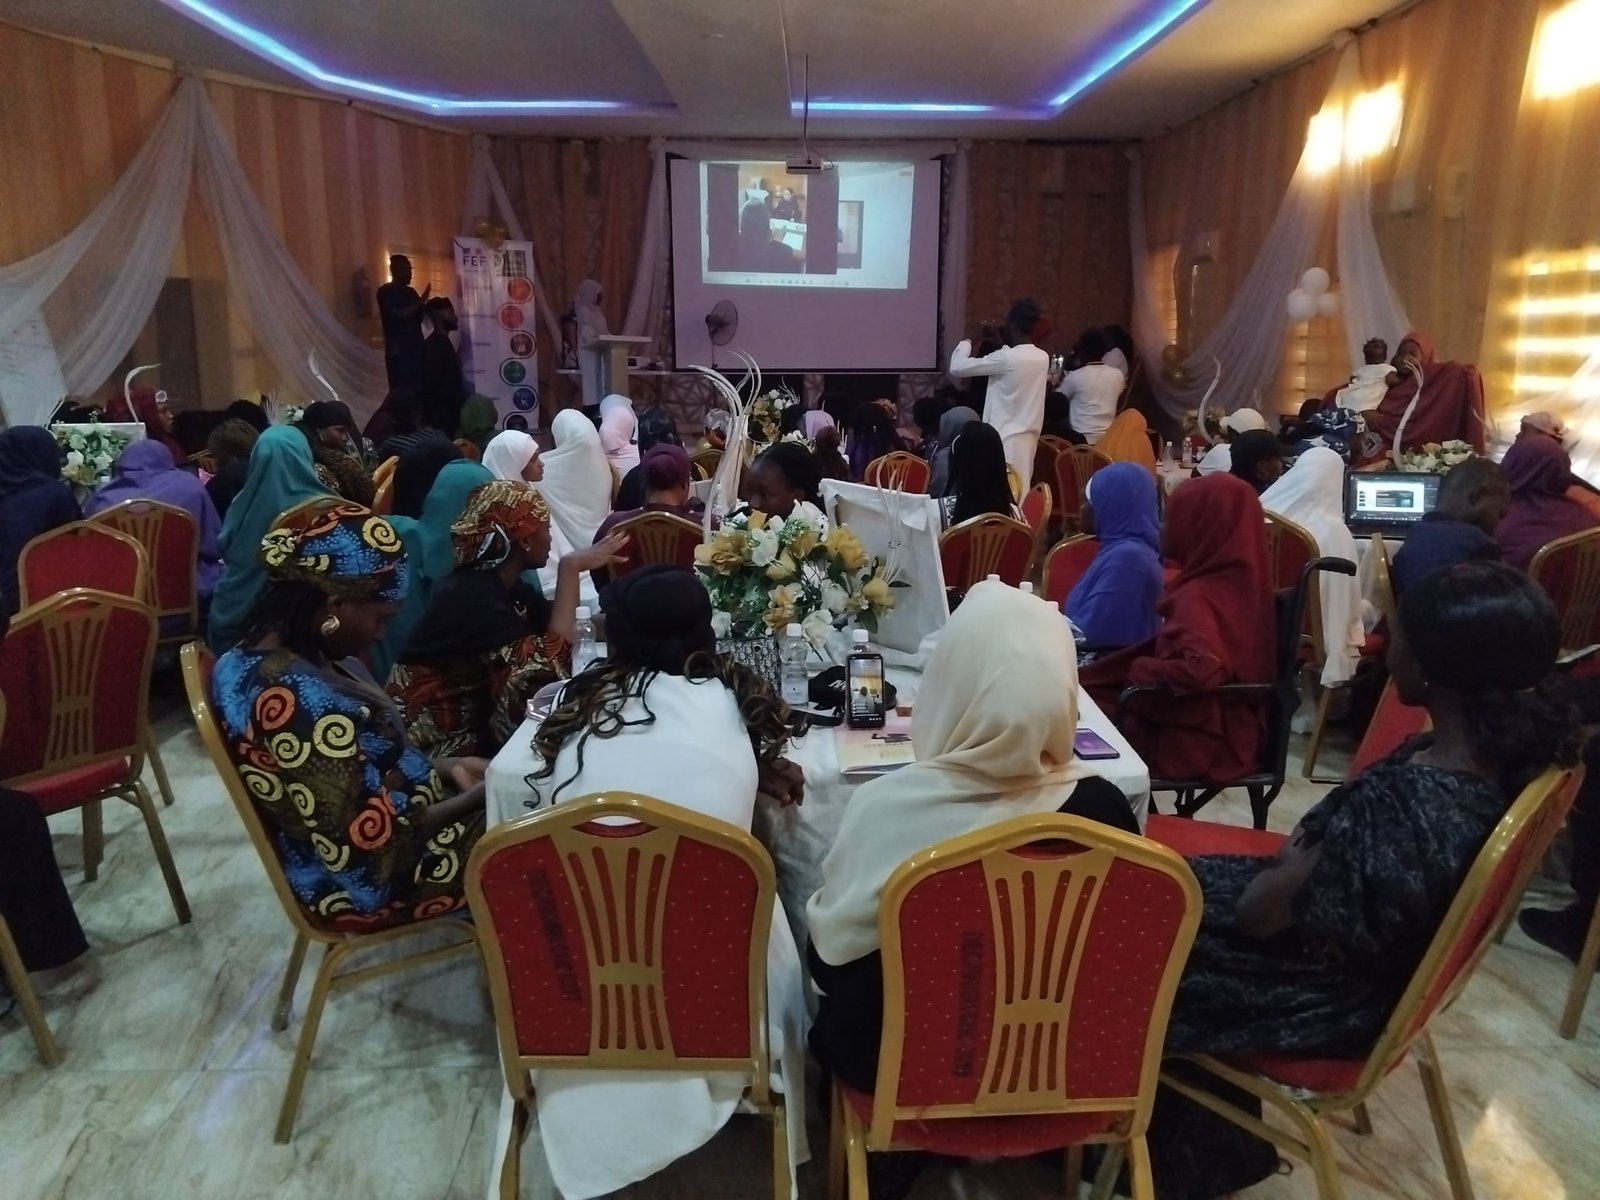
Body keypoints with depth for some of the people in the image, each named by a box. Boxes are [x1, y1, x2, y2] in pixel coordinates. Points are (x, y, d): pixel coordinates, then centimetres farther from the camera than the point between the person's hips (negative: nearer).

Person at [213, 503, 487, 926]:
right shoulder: (302, 702, -32)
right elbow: (373, 840, -28)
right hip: (369, 881, -9)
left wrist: (444, 768, -1)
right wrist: (480, 795, -16)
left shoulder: (260, 658, -2)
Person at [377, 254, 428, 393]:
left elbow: (420, 316, 19)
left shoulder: (410, 292, 18)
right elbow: (398, 314, -13)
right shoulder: (385, 292, -1)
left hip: (416, 349, 6)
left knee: (419, 390, -3)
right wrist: (421, 301, -11)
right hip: (398, 351, -6)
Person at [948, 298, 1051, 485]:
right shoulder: (1043, 358, 5)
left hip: (1005, 439, -7)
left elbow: (957, 367, -11)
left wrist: (965, 344, 8)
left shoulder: (1006, 358, -16)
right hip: (1029, 438, 7)